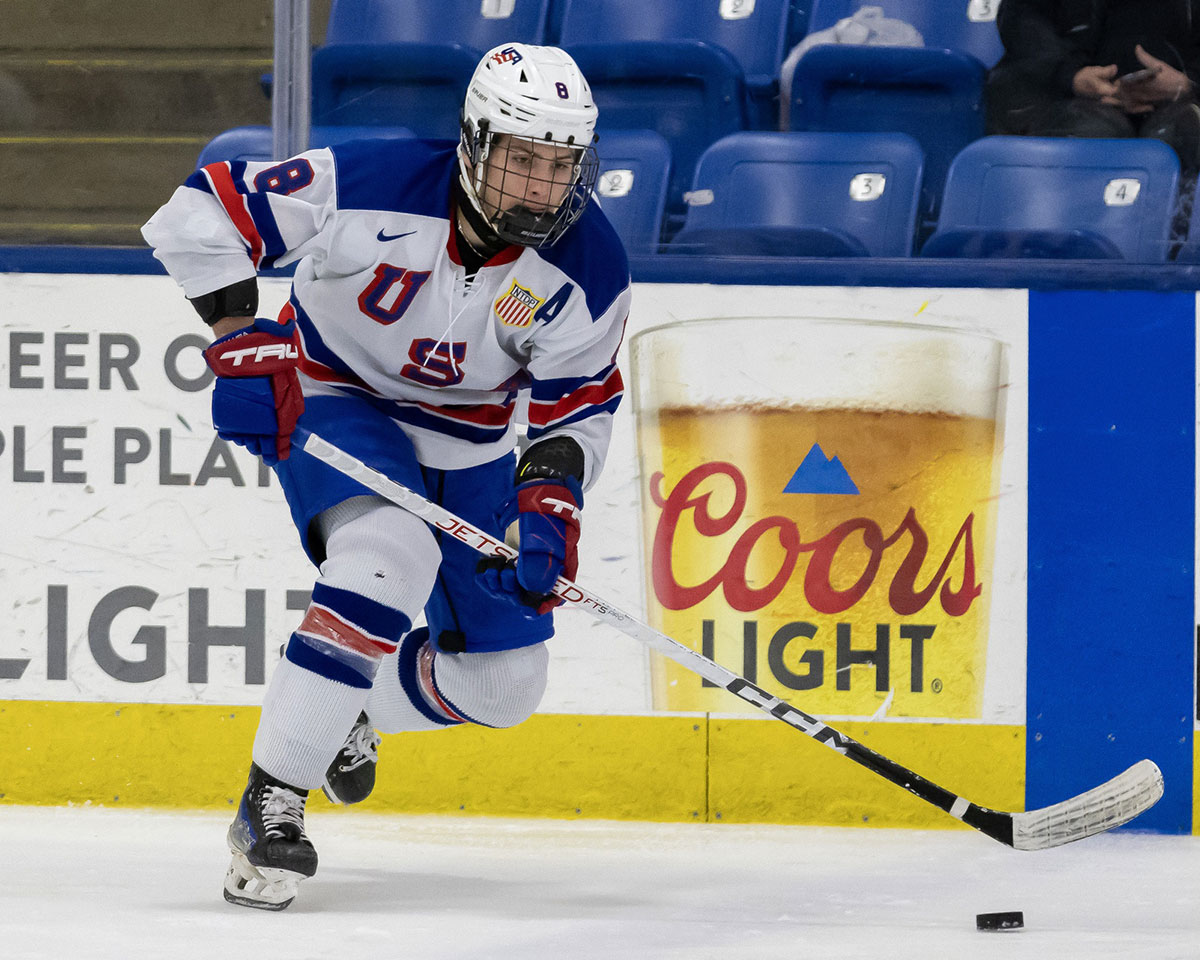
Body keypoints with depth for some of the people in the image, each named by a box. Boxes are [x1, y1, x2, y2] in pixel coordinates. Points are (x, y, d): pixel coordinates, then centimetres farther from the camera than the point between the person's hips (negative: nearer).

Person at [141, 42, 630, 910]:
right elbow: (203, 212, -23)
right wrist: (244, 340, -29)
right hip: (339, 405, -5)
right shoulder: (372, 187, -29)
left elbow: (579, 405, -9)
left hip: (471, 443, 5)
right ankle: (272, 802, -30)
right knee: (391, 559, -35)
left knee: (504, 683, 5)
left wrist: (551, 495, -27)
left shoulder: (590, 269, -19)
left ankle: (350, 711, 37)